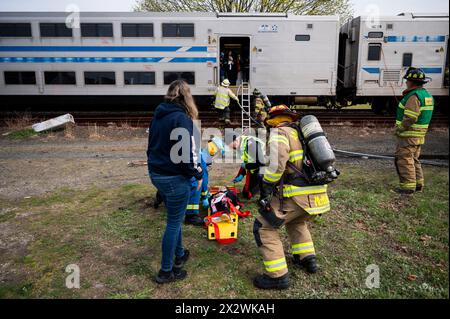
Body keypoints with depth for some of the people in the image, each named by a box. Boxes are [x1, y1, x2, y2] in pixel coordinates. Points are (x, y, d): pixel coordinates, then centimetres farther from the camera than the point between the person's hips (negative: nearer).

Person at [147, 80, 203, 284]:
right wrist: (198, 174, -9)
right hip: (175, 178, -8)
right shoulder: (182, 118, -17)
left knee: (174, 217, 23)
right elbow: (187, 152, -22)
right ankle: (166, 271, 15)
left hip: (156, 174, 9)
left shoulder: (158, 115, 8)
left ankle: (179, 255, 39)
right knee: (174, 223, 4)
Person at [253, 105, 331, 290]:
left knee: (263, 226, 4)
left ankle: (278, 276, 5)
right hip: (317, 195, 8)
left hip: (297, 196, -8)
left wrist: (265, 188, -8)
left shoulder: (279, 133, -2)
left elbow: (277, 163, -18)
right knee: (296, 221, 35)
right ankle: (307, 259, 34)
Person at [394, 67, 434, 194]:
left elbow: (410, 118, -24)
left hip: (409, 135, -10)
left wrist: (399, 129, -12)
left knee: (404, 160, -4)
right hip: (419, 135, 10)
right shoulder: (427, 95, 14)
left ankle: (408, 186, -2)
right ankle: (418, 184, 27)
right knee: (414, 160, 19)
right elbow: (423, 116, 17)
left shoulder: (414, 96, -19)